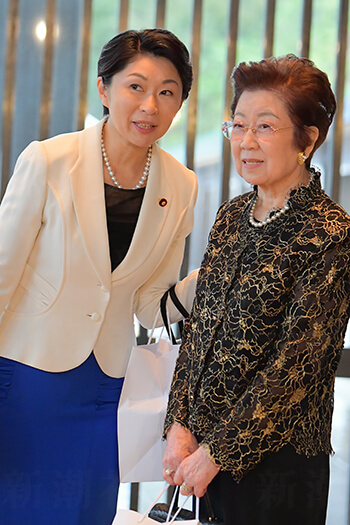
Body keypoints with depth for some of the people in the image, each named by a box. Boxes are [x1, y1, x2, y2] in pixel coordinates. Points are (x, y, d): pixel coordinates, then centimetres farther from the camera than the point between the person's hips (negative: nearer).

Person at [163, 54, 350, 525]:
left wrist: (215, 452, -13)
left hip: (276, 464, -6)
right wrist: (181, 427, -1)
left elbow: (294, 366, -17)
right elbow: (199, 327, 9)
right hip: (204, 449, 6)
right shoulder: (232, 215, 7)